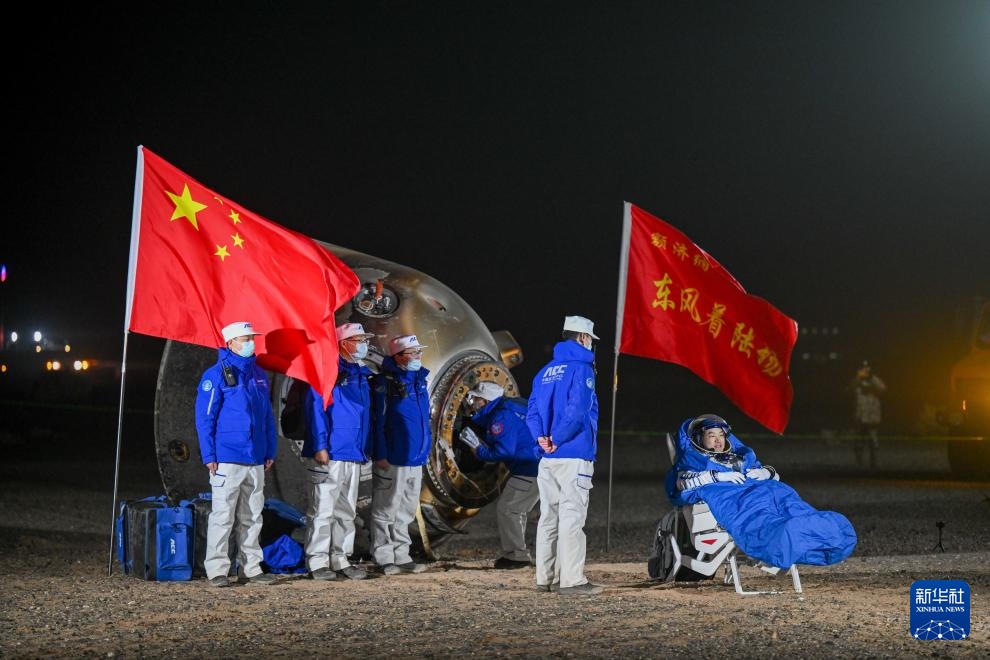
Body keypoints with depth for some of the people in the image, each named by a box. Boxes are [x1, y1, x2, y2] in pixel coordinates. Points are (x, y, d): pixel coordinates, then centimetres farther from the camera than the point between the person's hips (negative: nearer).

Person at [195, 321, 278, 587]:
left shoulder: (258, 374, 14)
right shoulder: (215, 375, -6)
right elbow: (204, 418, -8)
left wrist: (270, 452, 13)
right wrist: (209, 456, -12)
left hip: (255, 460, 6)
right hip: (227, 460, -6)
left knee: (252, 517, 10)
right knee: (223, 516, -3)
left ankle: (252, 567, 17)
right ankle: (217, 570, 2)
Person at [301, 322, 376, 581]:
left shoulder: (362, 375, 18)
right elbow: (316, 407, -13)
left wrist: (367, 449, 17)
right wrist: (320, 446, -19)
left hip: (354, 456, 8)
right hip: (328, 455, -8)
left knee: (346, 512, 11)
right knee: (323, 510, -5)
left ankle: (340, 559, 18)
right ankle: (318, 562, -1)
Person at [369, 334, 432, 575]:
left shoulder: (419, 380, 13)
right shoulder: (384, 382, -11)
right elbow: (377, 421, -14)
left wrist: (425, 450, 18)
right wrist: (380, 455, -17)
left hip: (415, 460, 8)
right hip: (392, 461, -8)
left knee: (406, 511, 14)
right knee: (386, 510, 0)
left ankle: (401, 556, 23)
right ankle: (384, 559, 6)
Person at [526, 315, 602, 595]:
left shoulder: (546, 371, 16)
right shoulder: (581, 368, -8)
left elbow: (532, 411, 9)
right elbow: (577, 411, -19)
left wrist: (541, 437, -4)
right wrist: (557, 440, -11)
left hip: (547, 458, 8)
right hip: (574, 456, -8)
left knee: (549, 516, 10)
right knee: (572, 517, -7)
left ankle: (545, 578, 13)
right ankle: (571, 580, -8)